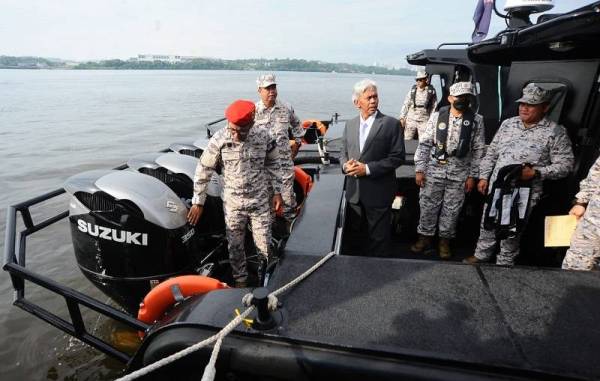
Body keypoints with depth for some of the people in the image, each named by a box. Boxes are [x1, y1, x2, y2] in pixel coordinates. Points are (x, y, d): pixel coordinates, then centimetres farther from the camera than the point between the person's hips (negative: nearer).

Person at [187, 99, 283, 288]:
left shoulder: (264, 137, -12)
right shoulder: (219, 139, -15)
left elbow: (273, 164, 5)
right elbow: (203, 170, -6)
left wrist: (277, 192, 4)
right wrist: (198, 202, -3)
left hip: (260, 202, 0)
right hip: (232, 203, 0)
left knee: (264, 245, 7)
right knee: (235, 246, 12)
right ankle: (240, 280, 35)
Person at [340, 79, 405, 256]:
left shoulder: (391, 124, -7)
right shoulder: (350, 124, 9)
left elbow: (397, 157, -11)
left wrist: (368, 168, -17)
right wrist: (346, 165, -9)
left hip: (378, 193, -4)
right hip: (354, 192, 5)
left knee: (378, 239, 7)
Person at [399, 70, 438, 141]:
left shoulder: (431, 91, 0)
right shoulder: (413, 90, 3)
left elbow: (434, 107, 5)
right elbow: (406, 104, 6)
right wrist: (402, 117, 1)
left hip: (424, 121, -1)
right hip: (411, 119, 2)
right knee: (407, 140, 4)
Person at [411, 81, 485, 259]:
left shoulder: (476, 120, -1)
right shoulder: (437, 116, -2)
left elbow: (479, 150, 2)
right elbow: (424, 143, -2)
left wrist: (472, 176, -1)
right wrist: (419, 169, -6)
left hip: (460, 173, 0)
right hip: (434, 170, 0)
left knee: (452, 209, 9)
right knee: (428, 205, 7)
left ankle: (445, 240, 27)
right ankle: (425, 237, 25)